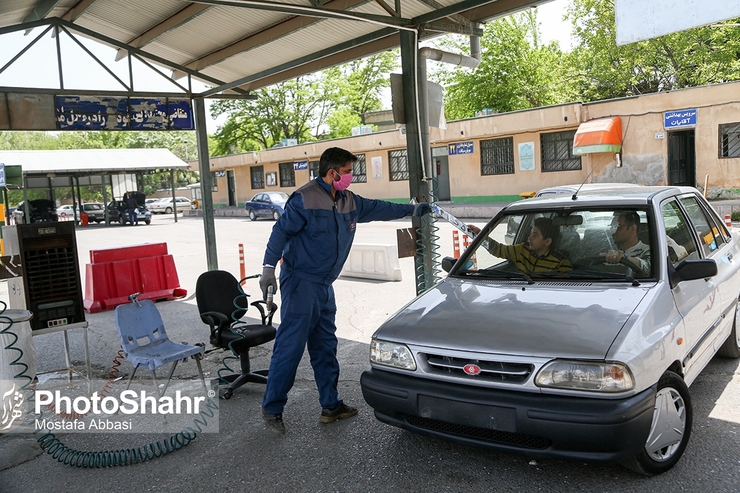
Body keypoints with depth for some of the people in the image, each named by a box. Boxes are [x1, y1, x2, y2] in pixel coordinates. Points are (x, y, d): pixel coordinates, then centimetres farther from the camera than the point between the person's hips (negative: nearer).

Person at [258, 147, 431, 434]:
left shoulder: (349, 202, 13)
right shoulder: (305, 199, -11)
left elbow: (378, 208, 25)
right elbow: (281, 232, -13)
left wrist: (412, 210, 31)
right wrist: (268, 267, -20)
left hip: (324, 286, 8)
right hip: (300, 282, -8)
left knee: (325, 347, 13)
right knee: (290, 346, -7)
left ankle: (331, 405, 23)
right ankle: (271, 409, 6)